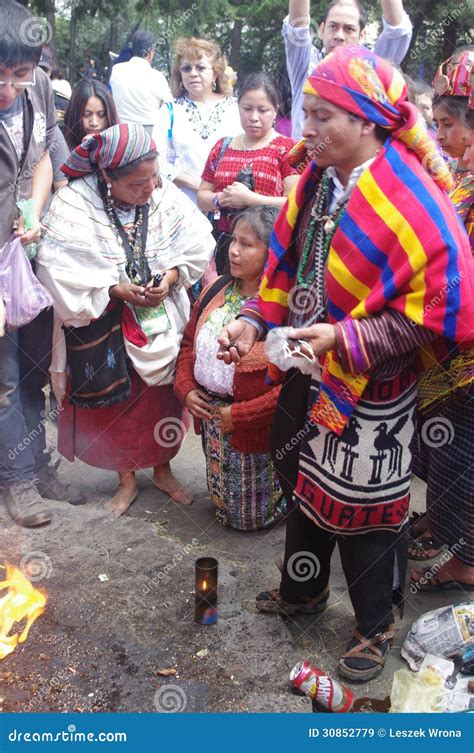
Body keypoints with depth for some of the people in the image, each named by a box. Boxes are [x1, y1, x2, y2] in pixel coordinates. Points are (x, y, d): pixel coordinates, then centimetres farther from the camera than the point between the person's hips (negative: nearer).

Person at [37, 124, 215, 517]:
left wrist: (171, 277, -22)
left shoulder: (166, 194, -11)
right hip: (103, 327, -2)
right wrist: (116, 289, -25)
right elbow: (60, 269, -22)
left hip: (162, 321, 2)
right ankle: (127, 479, 34)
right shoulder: (75, 204, -19)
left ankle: (163, 470, 38)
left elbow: (197, 245, -6)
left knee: (164, 399, 14)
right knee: (116, 404, 11)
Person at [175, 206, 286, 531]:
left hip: (256, 429, -6)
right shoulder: (217, 291, 1)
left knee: (252, 517, 13)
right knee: (223, 504, 21)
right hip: (210, 415, 6)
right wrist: (185, 388, -1)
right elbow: (189, 341, 14)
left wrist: (240, 414, -21)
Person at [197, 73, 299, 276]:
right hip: (225, 245, 4)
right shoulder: (222, 147, 14)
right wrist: (221, 199, -6)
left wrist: (249, 198, -17)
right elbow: (202, 197, 16)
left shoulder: (287, 149, 0)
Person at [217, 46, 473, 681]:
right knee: (304, 486, 23)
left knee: (362, 510, 10)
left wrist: (346, 338, -27)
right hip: (306, 374, 7)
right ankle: (302, 591, 50)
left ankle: (374, 627, 38)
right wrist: (256, 321, -6)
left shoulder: (411, 199, -22)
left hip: (369, 391, -6)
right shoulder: (314, 181, -1)